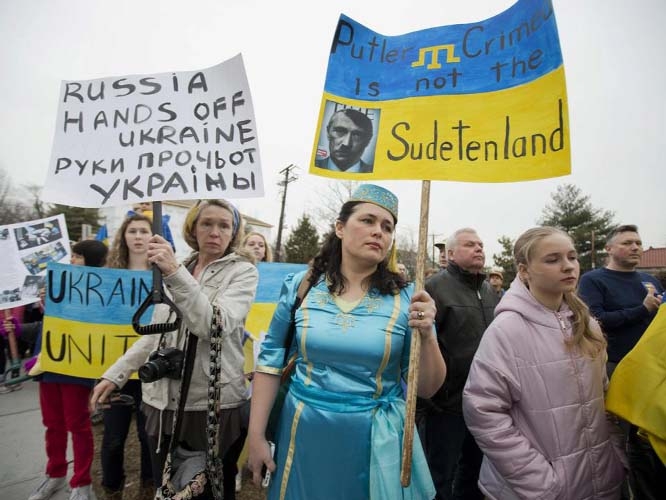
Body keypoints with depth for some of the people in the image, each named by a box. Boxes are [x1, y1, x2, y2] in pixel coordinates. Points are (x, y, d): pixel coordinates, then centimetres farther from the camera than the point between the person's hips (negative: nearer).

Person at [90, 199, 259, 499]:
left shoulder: (242, 272, -8)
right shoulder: (176, 269, 10)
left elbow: (216, 326, -23)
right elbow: (155, 333, 15)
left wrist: (174, 273, -28)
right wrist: (116, 373, 8)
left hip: (213, 403, -5)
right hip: (162, 401, 5)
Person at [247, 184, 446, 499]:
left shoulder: (406, 299, -9)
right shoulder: (301, 286, -6)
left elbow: (427, 388, -4)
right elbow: (271, 361, 1)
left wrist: (426, 335, -22)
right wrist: (256, 435, 2)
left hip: (377, 440, 0)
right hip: (305, 433, 1)